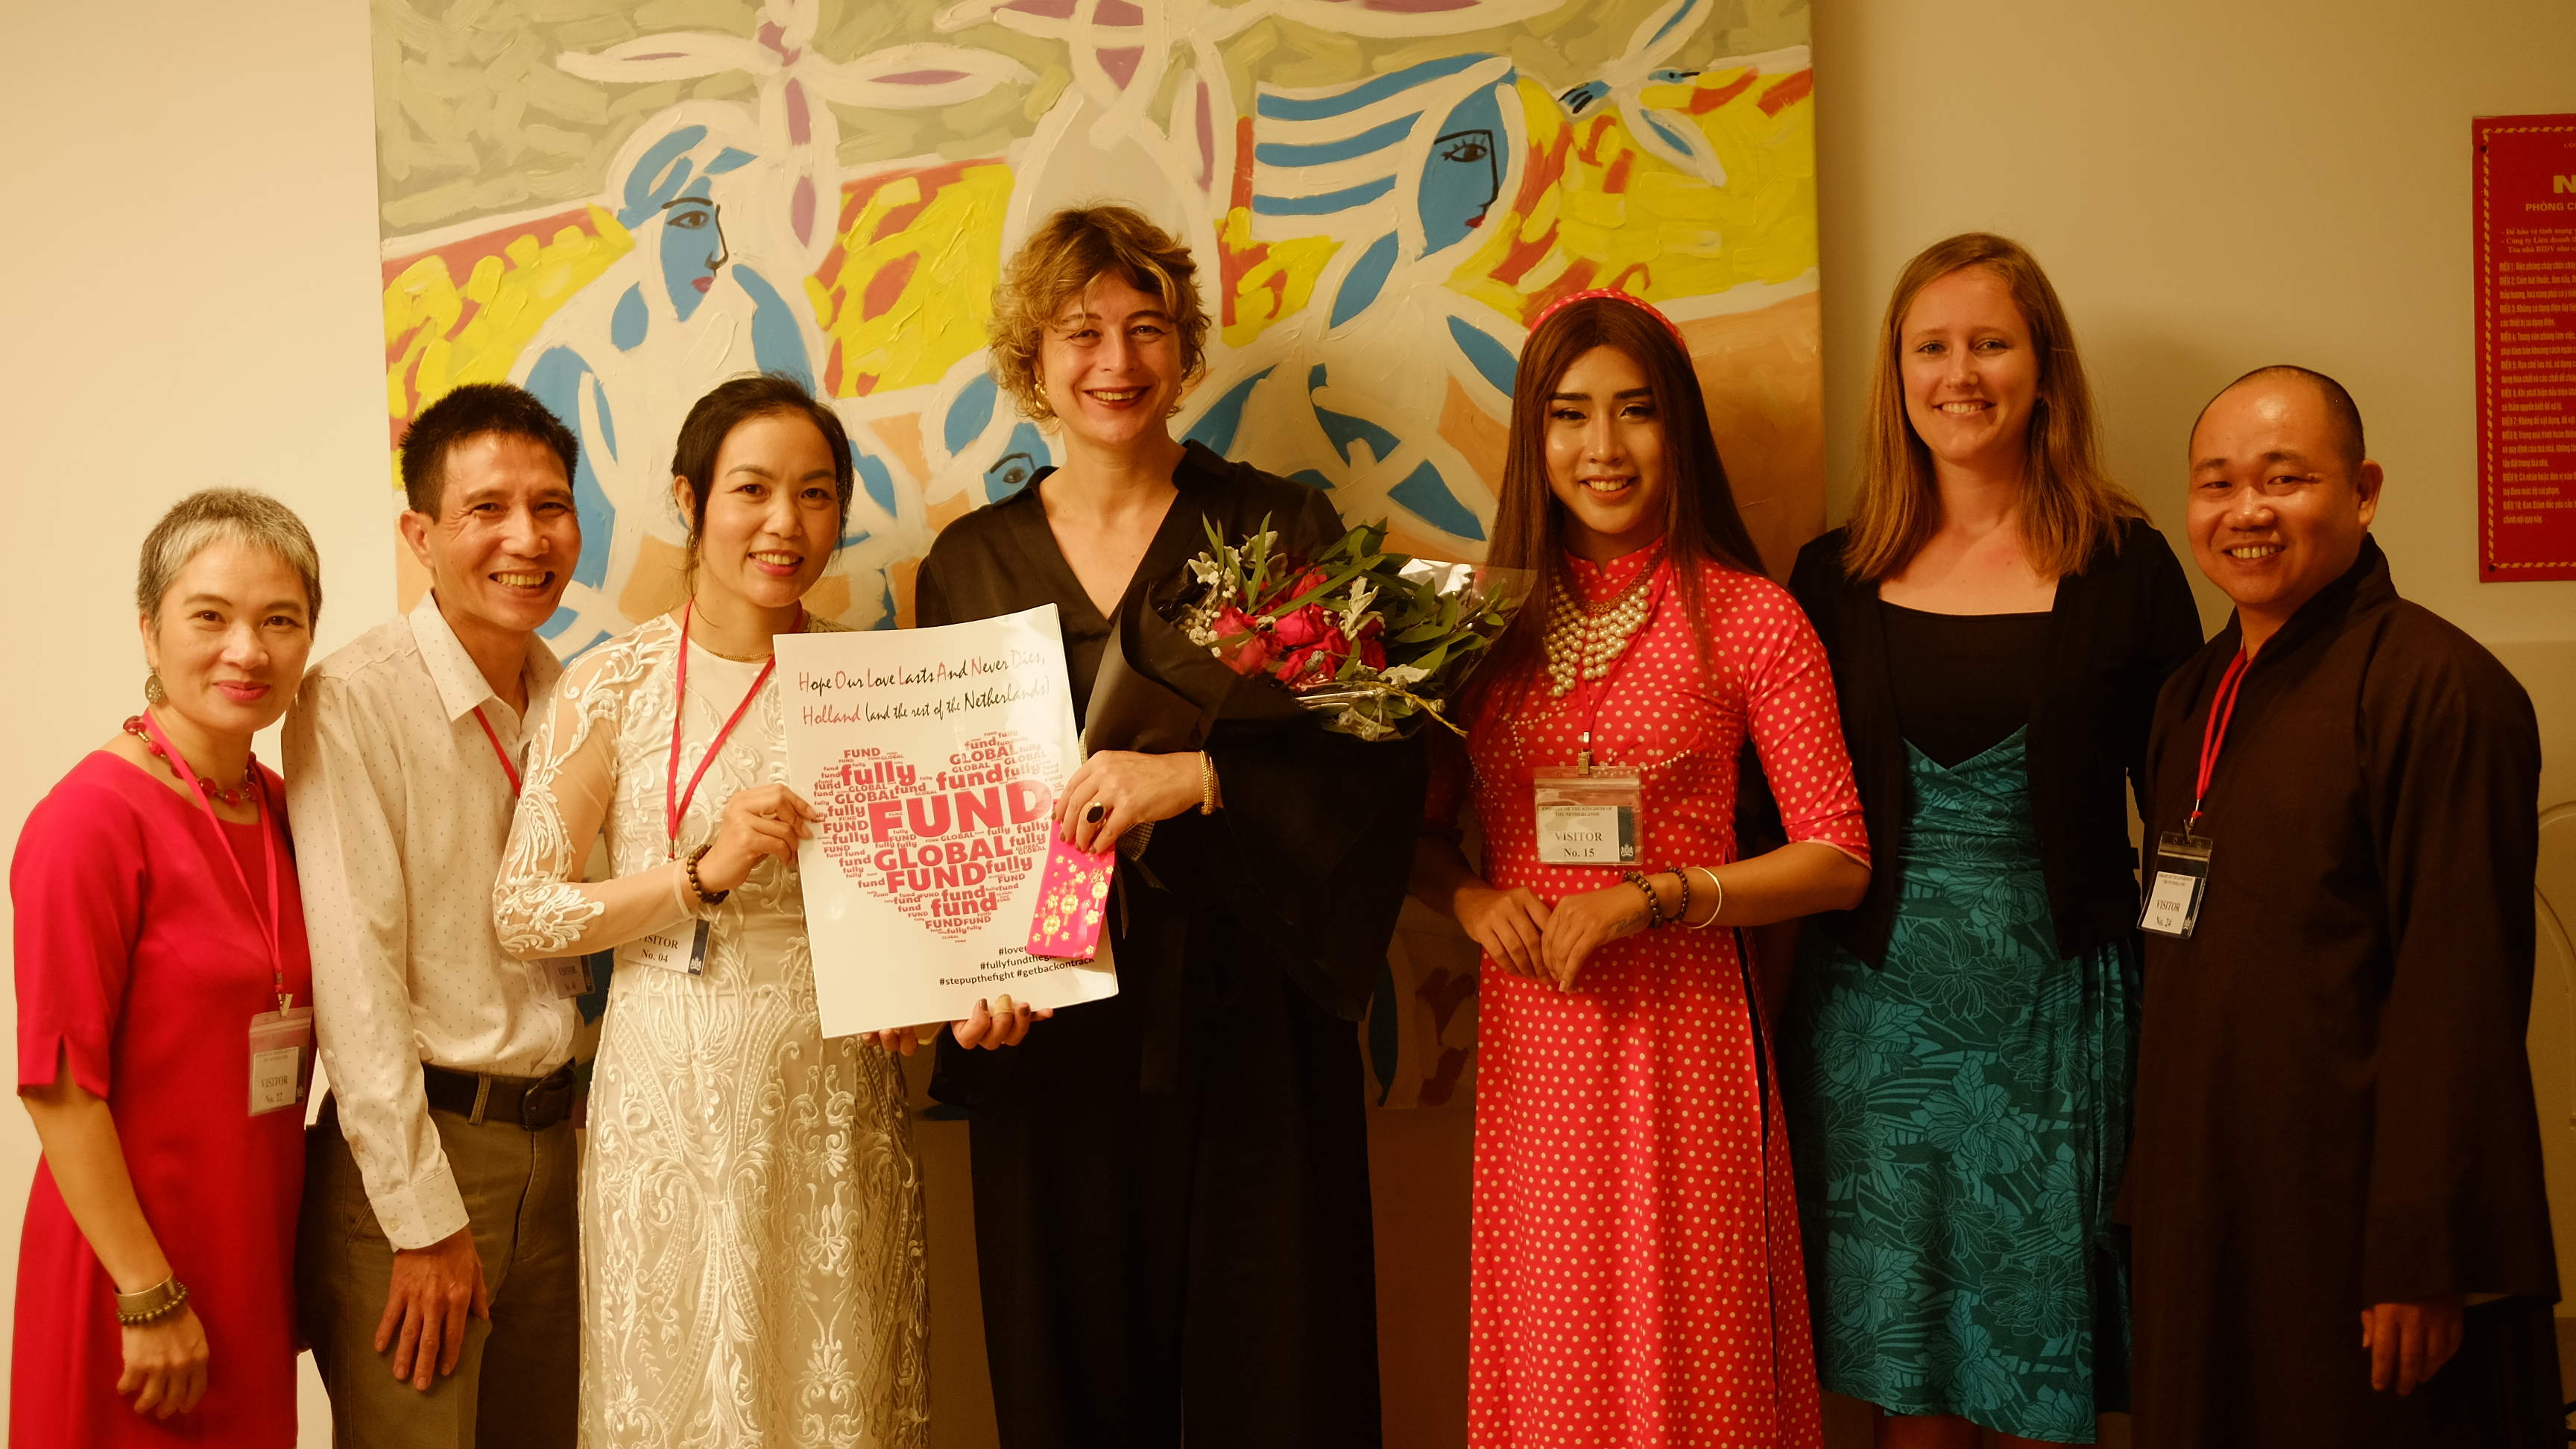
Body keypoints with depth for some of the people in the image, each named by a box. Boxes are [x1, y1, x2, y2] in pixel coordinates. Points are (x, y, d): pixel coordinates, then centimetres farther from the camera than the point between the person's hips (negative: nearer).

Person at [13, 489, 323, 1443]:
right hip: (130, 1268, -7)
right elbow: (58, 1083, -17)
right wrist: (151, 1298, -17)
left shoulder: (279, 810, 6)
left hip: (255, 1266, 7)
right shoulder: (93, 818, -15)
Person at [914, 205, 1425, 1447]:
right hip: (1046, 1033, 2)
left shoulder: (1277, 529, 1)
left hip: (1247, 1027, -2)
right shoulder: (969, 564, 9)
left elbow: (1383, 762, -7)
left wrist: (1198, 778, -21)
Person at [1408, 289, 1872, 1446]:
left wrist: (1648, 898, -13)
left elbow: (1838, 861, -4)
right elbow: (1421, 828, 15)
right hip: (1528, 1030, 3)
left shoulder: (1750, 618, -3)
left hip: (1681, 1033, -3)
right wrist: (1469, 899, -6)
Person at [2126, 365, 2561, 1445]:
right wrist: (2151, 1195, 14)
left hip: (2349, 1229, -7)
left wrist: (2424, 1261, -20)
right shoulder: (2193, 697, 11)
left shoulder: (2440, 688, -15)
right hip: (2200, 1216, 7)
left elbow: (2462, 999, -19)